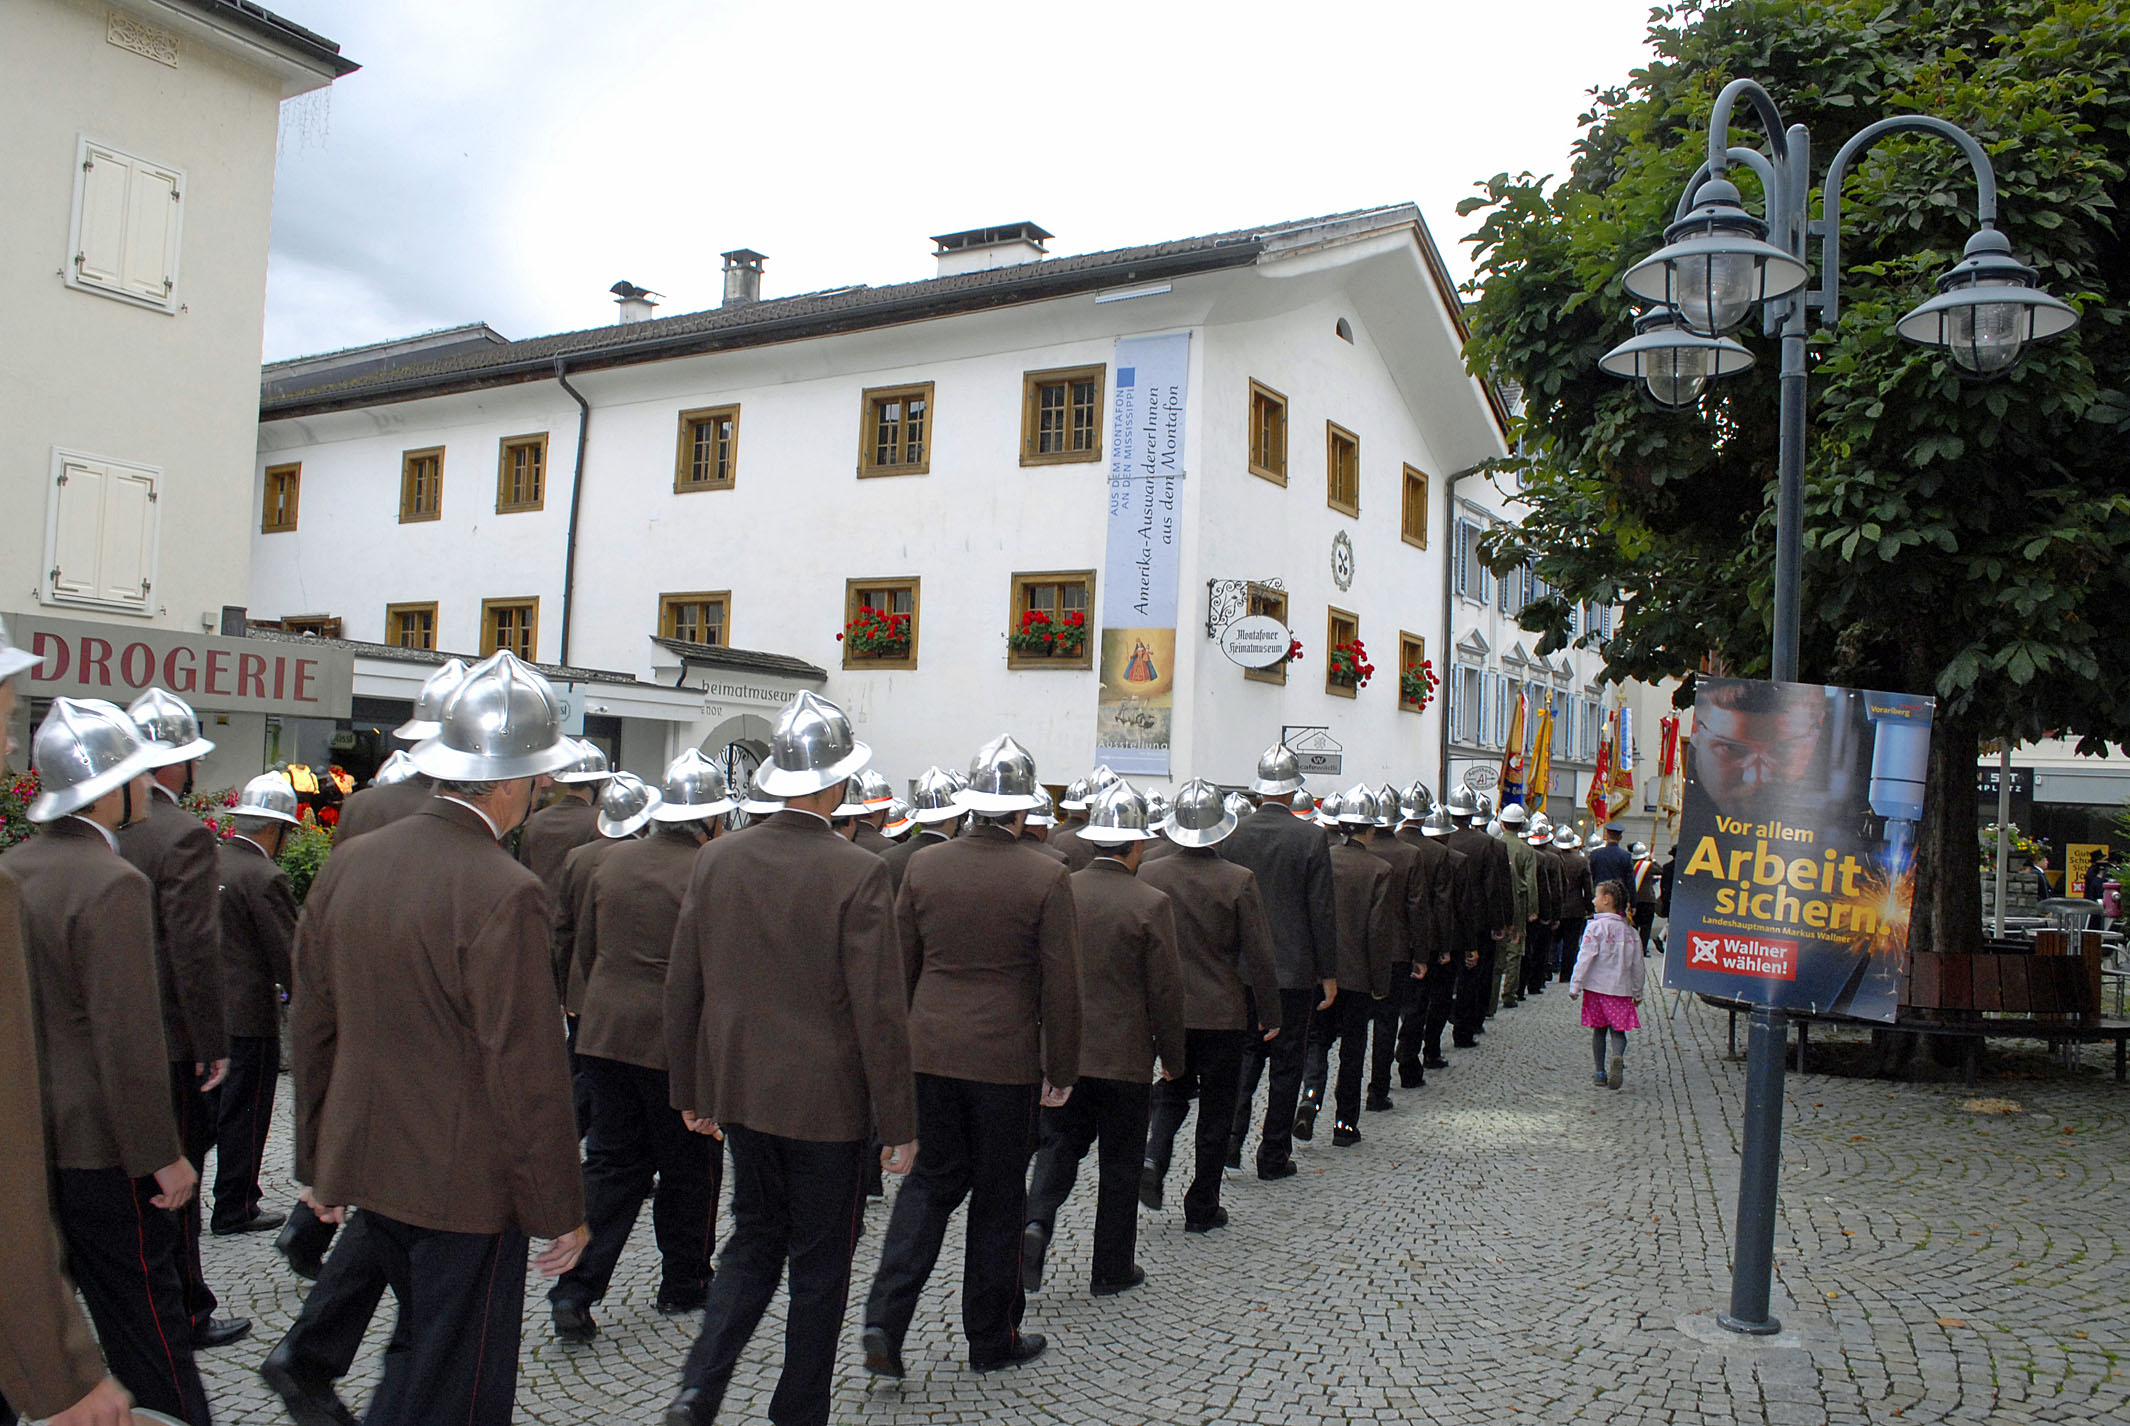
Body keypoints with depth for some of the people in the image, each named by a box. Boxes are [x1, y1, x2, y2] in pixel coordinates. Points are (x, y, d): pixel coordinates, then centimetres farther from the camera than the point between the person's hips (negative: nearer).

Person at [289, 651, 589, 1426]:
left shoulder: (347, 865, 0)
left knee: (421, 1344, 26)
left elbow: (311, 1030, 8)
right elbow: (528, 1071, -20)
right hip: (466, 1185, -7)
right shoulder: (505, 894, -22)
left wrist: (320, 1163, 19)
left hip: (366, 1166, 7)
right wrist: (560, 1210, -9)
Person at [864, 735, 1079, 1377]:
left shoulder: (923, 866, -1)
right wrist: (1061, 1069, 2)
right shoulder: (1046, 878, -10)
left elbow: (898, 965, 6)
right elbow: (1061, 985, -8)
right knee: (998, 1197, 12)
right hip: (1005, 1058, -3)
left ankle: (885, 1317, 4)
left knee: (932, 1179, 17)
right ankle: (992, 1339, 25)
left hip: (928, 1051, 3)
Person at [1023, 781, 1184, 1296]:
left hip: (1063, 1053, 3)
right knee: (1120, 1163, 11)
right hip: (1125, 1055, -3)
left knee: (1060, 1145, 16)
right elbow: (1166, 991, -10)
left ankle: (1036, 1222, -9)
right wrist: (1172, 1058, 3)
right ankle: (1113, 1270, 21)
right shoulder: (1151, 904, -13)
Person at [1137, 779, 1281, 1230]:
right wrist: (1270, 1015, 1)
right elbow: (1259, 958, -10)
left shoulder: (1146, 875, -6)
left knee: (1171, 1089, 23)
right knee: (1216, 1108, 10)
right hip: (1222, 1012, -2)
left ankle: (1153, 1159, -1)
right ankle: (1202, 1208, 17)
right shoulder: (1239, 881, -13)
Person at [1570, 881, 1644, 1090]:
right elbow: (1637, 964, 10)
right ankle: (1617, 1056, -24)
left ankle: (1600, 1073, 13)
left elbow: (1585, 957, -12)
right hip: (1621, 989, 3)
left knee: (1599, 1030, 9)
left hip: (1597, 986, -2)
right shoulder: (1629, 930, 6)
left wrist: (1575, 985, -7)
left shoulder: (1596, 926, -9)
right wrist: (1637, 992, 20)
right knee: (1618, 1029, 6)